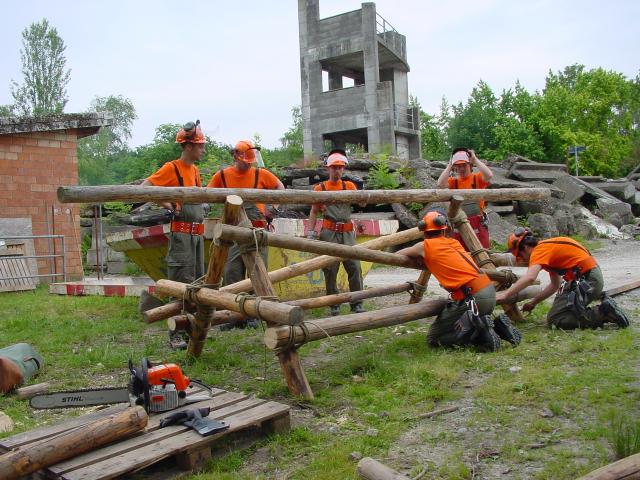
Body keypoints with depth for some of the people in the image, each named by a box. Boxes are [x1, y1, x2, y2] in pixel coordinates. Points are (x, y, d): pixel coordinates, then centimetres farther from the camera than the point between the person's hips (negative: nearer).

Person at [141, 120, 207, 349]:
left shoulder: (195, 170, 15)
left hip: (198, 232, 9)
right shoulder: (171, 168, -9)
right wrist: (168, 205, -23)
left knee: (197, 281, 13)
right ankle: (175, 335, -4)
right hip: (182, 232, -8)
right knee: (181, 283, -9)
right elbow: (144, 187, -15)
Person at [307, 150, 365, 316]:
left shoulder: (349, 186, 11)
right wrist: (311, 231, -1)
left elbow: (362, 203, 0)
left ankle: (357, 304, 3)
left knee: (354, 267, -5)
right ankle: (334, 305, 9)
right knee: (330, 269, 0)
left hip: (347, 233, 1)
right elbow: (314, 211, 9)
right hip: (329, 233, -1)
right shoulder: (320, 188, 7)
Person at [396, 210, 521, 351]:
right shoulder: (454, 242, 18)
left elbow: (395, 256, 16)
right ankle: (496, 326, 8)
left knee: (433, 339, 4)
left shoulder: (424, 246, 3)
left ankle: (476, 326, -13)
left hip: (472, 297, -7)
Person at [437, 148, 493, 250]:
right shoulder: (453, 181, 6)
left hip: (478, 224, -2)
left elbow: (489, 175, -20)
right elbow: (440, 184, -14)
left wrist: (475, 159, -11)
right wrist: (449, 165, -6)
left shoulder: (477, 178, 2)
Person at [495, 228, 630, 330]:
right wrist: (533, 302, 21)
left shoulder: (539, 250, -12)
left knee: (554, 320, -7)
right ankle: (604, 310, 9)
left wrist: (505, 295, -28)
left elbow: (530, 278, -30)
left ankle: (603, 313, -10)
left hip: (586, 280, -10)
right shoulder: (548, 247, 18)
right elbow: (555, 285, 23)